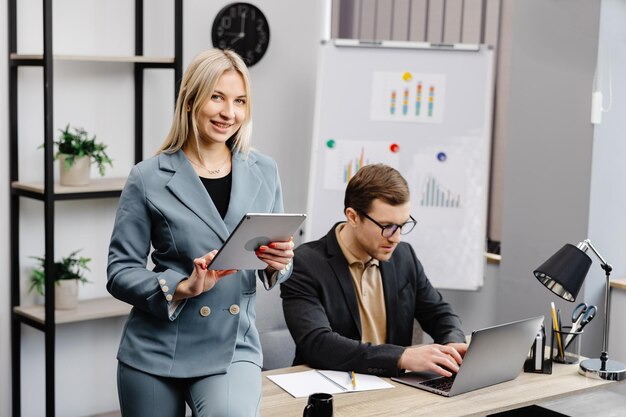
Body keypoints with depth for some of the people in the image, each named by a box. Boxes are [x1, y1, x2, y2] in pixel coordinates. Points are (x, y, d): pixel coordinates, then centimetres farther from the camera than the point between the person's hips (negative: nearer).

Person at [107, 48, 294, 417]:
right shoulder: (148, 178, -4)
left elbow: (275, 268, 13)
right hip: (157, 353, -1)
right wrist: (183, 288, -19)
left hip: (234, 348, 1)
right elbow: (120, 272, -3)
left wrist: (278, 262, -10)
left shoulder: (265, 172, 6)